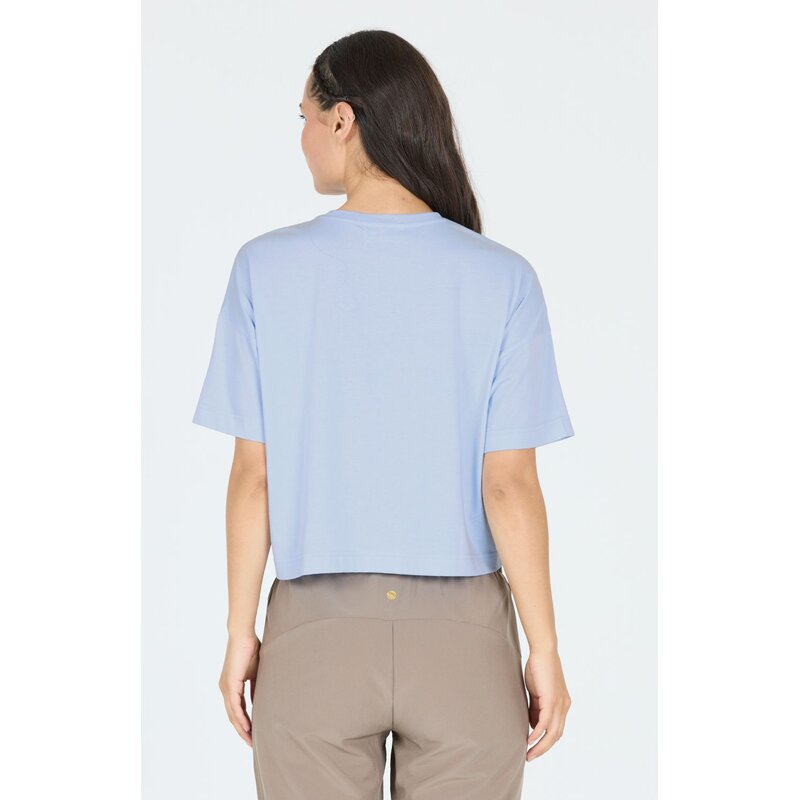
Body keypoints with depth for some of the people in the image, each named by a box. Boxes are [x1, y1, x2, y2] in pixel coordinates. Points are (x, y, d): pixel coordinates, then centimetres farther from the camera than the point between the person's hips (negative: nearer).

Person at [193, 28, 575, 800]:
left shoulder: (266, 268, -8)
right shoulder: (502, 280, -8)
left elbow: (253, 476, -6)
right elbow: (511, 487, -10)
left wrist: (240, 632, 4)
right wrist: (544, 648, -1)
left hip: (316, 632, 0)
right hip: (463, 639, 0)